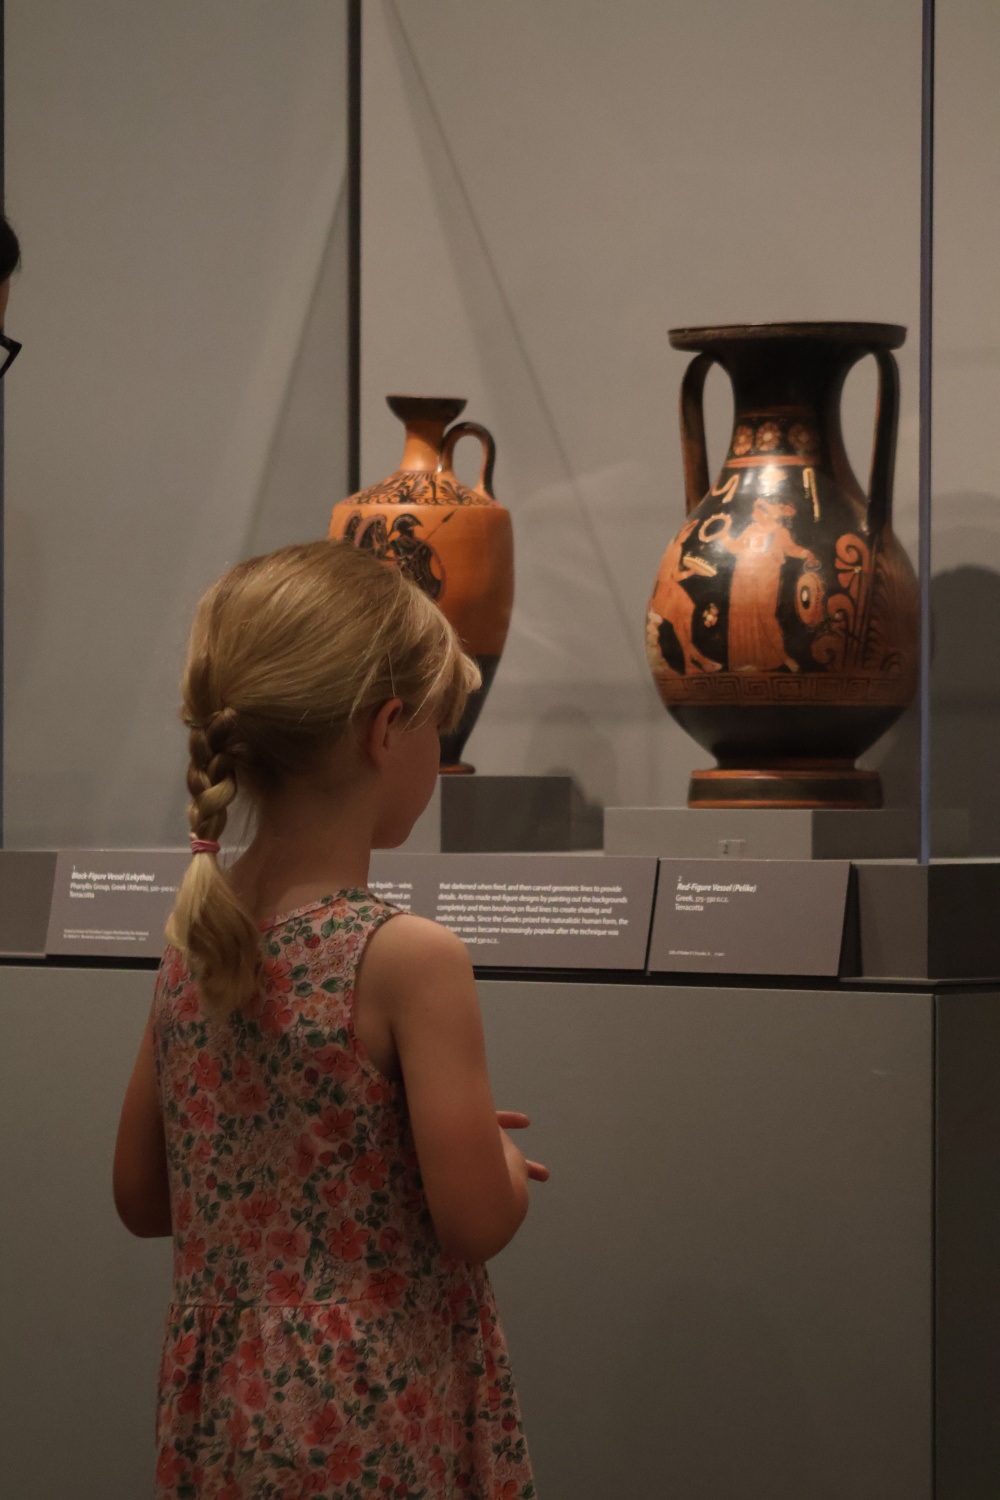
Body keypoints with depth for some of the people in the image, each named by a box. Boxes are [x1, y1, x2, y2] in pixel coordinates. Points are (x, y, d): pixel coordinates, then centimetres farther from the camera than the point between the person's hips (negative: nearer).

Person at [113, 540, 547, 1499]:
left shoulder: (195, 937, 1)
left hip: (220, 1413, 6)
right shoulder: (410, 960, -18)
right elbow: (476, 1222, -18)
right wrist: (502, 1159, 4)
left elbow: (141, 1197, 9)